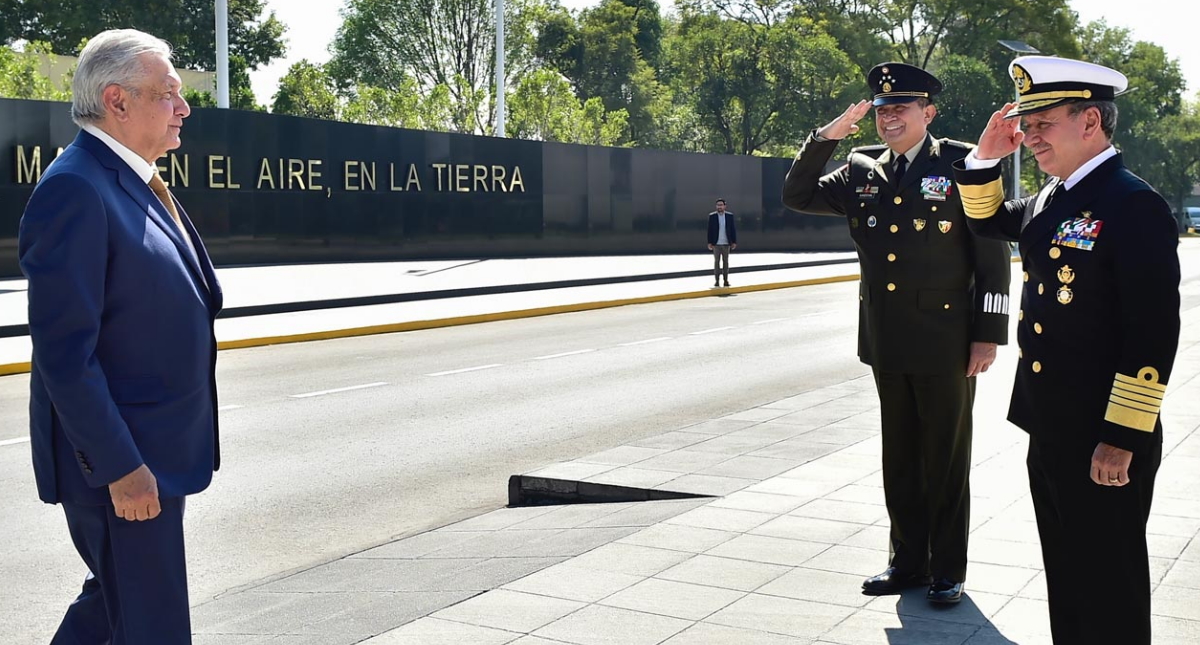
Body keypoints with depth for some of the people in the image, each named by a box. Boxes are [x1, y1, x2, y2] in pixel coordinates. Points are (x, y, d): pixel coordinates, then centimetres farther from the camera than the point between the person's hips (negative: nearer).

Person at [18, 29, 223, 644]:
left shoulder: (134, 183, 12)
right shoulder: (75, 188, -20)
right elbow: (63, 349, -23)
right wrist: (119, 466, -23)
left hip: (152, 452, 9)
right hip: (116, 458, -9)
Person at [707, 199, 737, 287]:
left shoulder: (730, 216, 2)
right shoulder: (712, 216, -1)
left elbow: (733, 229, 3)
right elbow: (710, 230, -1)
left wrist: (734, 242, -1)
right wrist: (710, 242, -5)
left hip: (726, 243, 1)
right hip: (716, 243, -1)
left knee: (726, 262, 6)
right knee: (716, 262, 2)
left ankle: (726, 280, 11)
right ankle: (717, 281, 5)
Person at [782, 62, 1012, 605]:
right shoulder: (862, 171, 8)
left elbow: (993, 254, -7)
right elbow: (797, 197, 10)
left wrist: (988, 335, -11)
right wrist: (825, 138, -3)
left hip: (945, 343, -5)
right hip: (887, 342, 5)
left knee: (945, 460, 6)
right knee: (899, 458, 13)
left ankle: (947, 571, 19)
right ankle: (907, 561, 26)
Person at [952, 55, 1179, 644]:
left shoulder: (1134, 205, -17)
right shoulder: (1053, 198, 9)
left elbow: (1153, 333, -21)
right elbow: (988, 221, 28)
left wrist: (1122, 440, -22)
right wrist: (985, 158, 8)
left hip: (1105, 443, -8)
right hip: (1050, 429, 9)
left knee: (1108, 582, 5)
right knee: (1065, 572, 19)